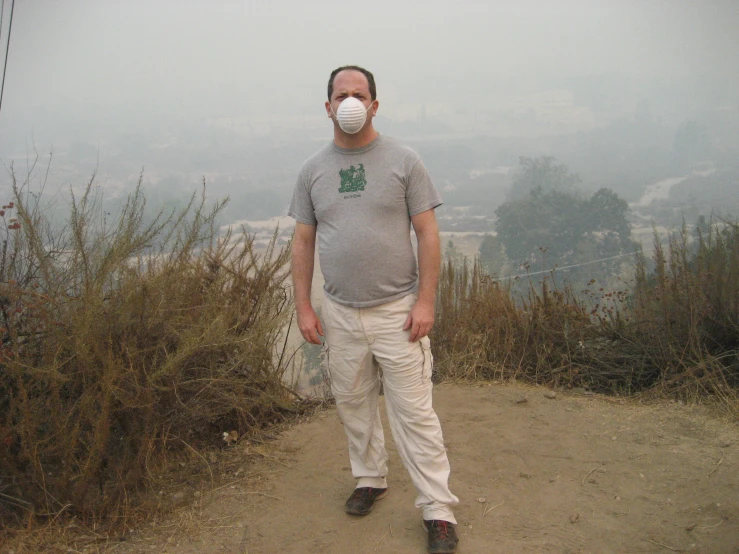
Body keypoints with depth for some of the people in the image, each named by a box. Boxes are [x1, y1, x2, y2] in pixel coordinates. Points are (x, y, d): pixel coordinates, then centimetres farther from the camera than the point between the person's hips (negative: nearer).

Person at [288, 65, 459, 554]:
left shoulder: (403, 161, -3)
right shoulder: (313, 170, 6)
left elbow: (428, 234, -5)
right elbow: (303, 242, 8)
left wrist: (425, 301, -11)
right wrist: (303, 306, 3)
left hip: (397, 310, -3)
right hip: (340, 313, 4)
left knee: (414, 413, -1)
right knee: (353, 404, 16)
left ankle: (439, 511, 10)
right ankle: (371, 479, 38)